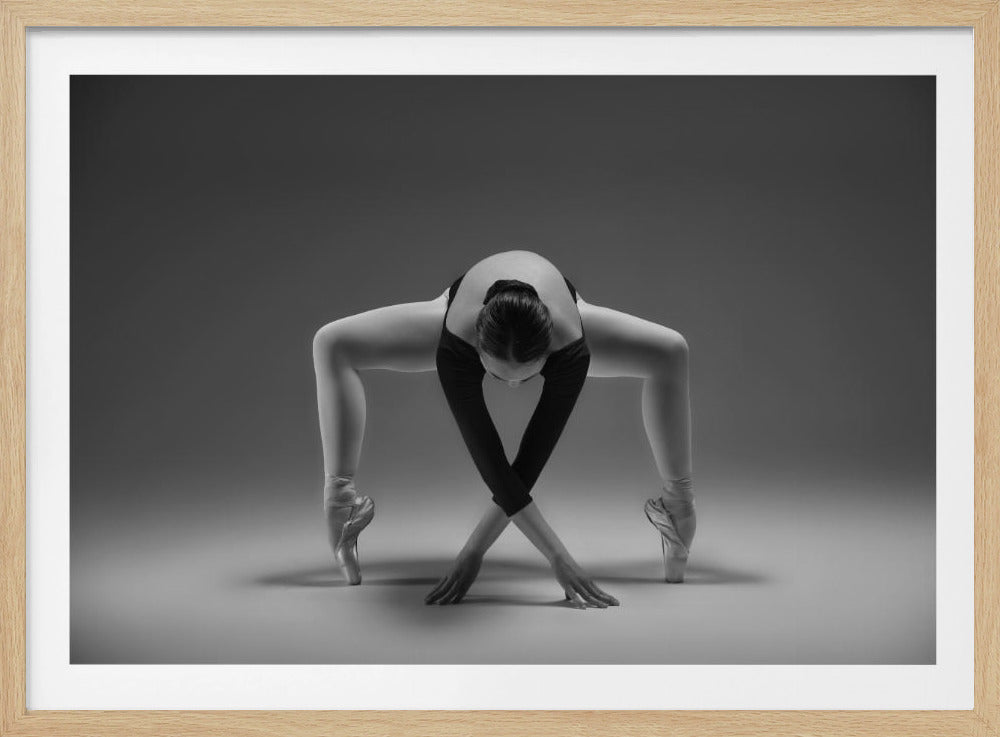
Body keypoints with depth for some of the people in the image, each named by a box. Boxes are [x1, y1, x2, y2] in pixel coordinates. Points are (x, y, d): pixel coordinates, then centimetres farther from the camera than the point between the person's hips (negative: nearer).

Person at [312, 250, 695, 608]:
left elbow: (531, 457, -42)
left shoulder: (571, 346, -48)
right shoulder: (456, 342, -49)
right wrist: (559, 560, -52)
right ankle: (339, 495, -4)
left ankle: (677, 497, 7)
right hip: (469, 323, 0)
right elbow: (489, 460, -48)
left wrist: (474, 551, -44)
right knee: (333, 345, -12)